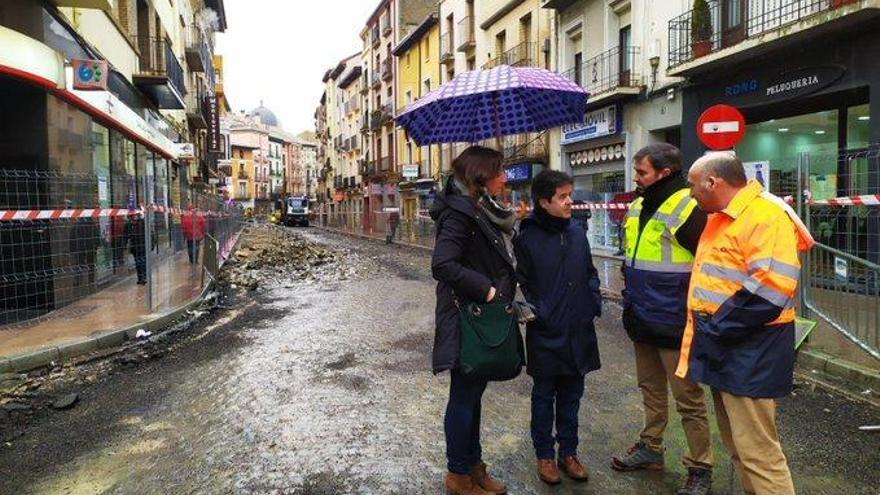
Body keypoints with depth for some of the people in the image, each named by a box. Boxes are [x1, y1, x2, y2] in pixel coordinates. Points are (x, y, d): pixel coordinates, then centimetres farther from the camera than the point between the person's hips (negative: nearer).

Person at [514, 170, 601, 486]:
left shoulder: (577, 231, 3)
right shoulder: (527, 238, -12)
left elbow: (590, 273, 13)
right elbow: (522, 284, -9)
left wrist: (595, 302, 3)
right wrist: (537, 313, -15)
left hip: (579, 332, 5)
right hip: (546, 334, -4)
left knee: (571, 395, 17)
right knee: (544, 396, 12)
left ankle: (568, 451, 33)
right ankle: (545, 454, 28)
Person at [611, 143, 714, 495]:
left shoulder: (687, 208, -17)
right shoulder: (638, 206, 9)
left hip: (674, 322, -8)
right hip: (643, 319, 8)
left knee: (687, 398, 5)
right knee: (651, 388, 21)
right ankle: (650, 448, 37)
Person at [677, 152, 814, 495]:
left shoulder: (767, 216, -17)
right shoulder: (721, 217, 14)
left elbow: (769, 289, -27)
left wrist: (717, 328, -19)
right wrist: (708, 330, 14)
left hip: (750, 352, -10)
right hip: (722, 347, 10)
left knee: (756, 449, -2)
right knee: (736, 442, 20)